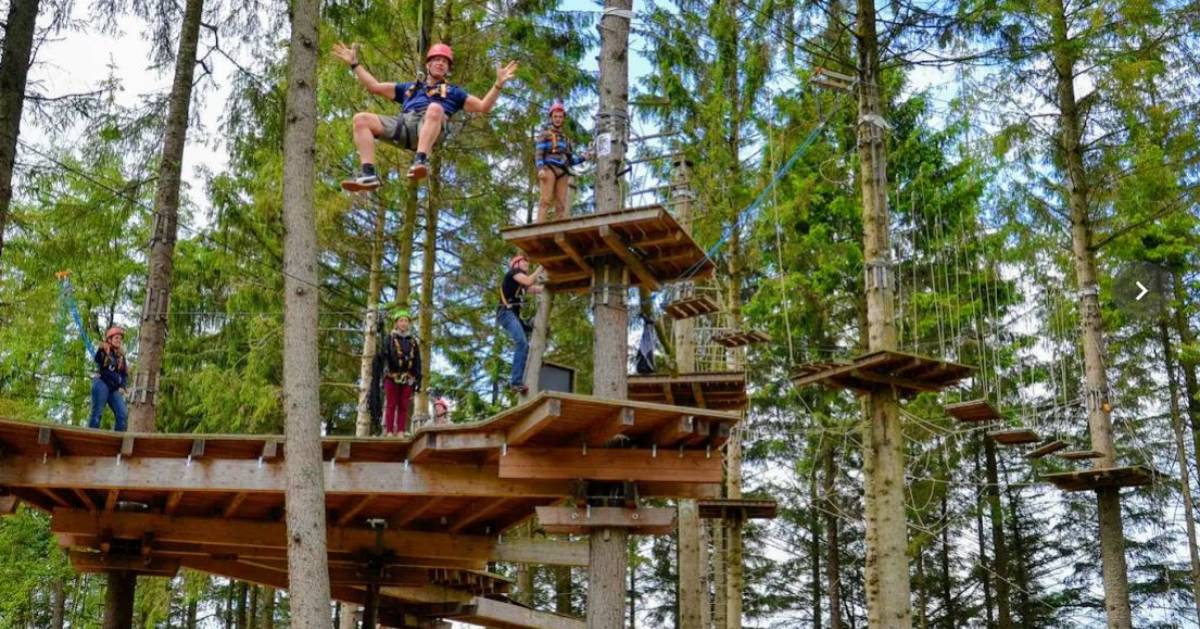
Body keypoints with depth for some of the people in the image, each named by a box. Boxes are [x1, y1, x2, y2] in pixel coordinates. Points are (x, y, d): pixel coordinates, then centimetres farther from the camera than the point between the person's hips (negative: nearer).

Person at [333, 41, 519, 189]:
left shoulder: (453, 91, 34)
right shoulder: (410, 88, 40)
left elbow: (483, 107, 23)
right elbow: (375, 87, 38)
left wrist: (498, 84, 10)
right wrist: (354, 64, 35)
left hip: (429, 125, -3)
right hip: (403, 123, 3)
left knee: (435, 108, -40)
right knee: (361, 119, -20)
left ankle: (421, 161, -57)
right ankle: (369, 174, -36)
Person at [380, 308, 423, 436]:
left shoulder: (414, 341, 15)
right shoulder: (390, 338, 9)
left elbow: (418, 362, 14)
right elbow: (385, 356, 1)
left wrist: (418, 379, 6)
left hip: (408, 379, 2)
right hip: (392, 377, -2)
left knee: (404, 407, 0)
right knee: (391, 405, -2)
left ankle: (400, 433, 0)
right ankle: (389, 432, -3)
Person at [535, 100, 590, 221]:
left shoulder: (565, 138, 27)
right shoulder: (545, 133, 12)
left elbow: (571, 159, 22)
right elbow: (538, 152, -2)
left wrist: (583, 157, 3)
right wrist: (541, 168, -18)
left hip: (562, 172, 5)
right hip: (549, 168, -5)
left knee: (561, 204, -6)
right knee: (546, 200, -19)